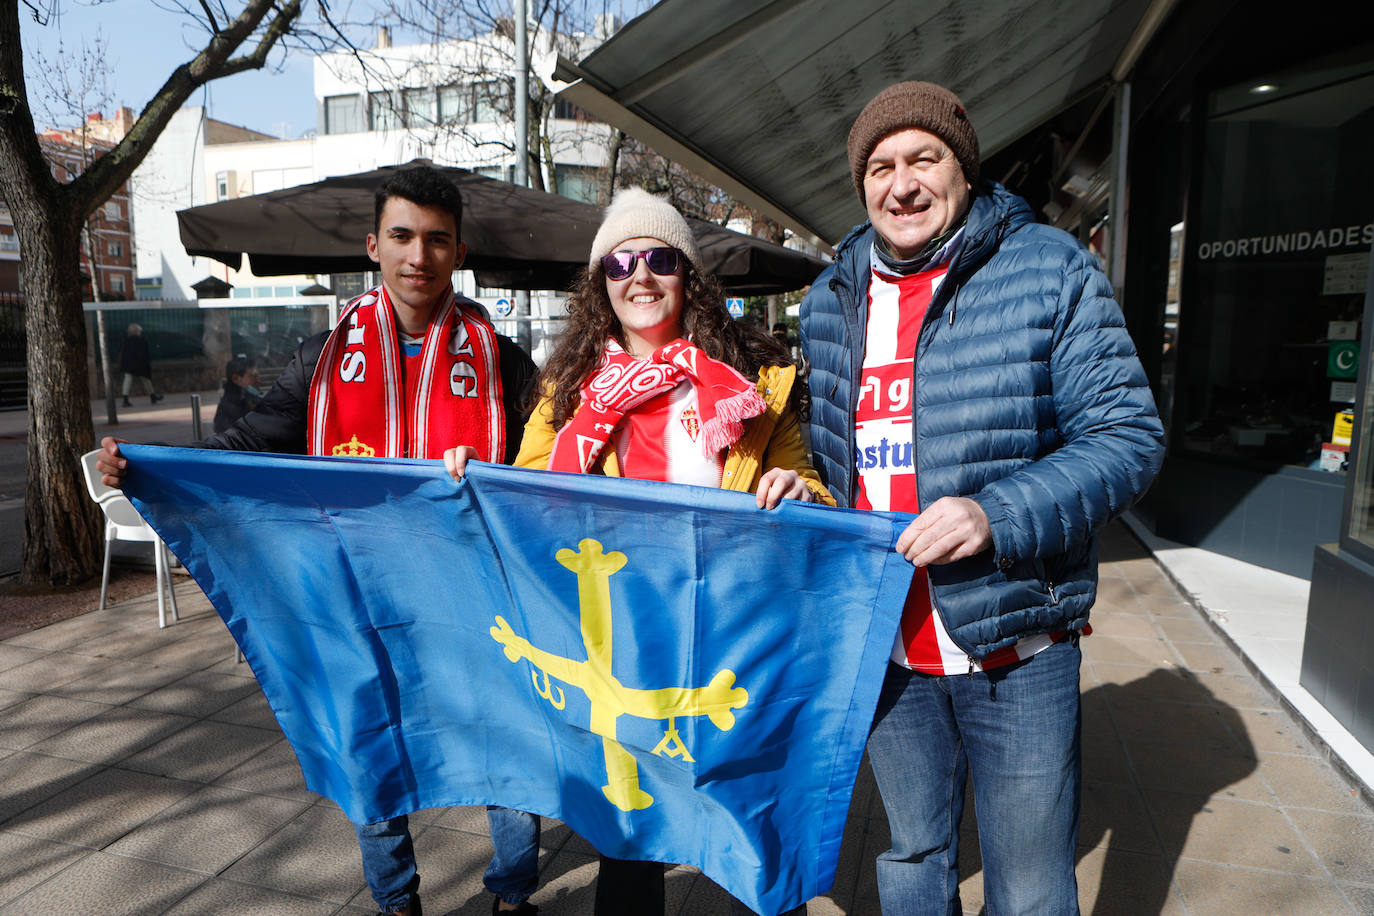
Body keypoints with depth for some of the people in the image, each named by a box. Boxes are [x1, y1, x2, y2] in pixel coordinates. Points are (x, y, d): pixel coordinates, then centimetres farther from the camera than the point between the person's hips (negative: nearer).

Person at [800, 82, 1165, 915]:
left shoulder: (1050, 269, -7)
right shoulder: (831, 302, 6)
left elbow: (1129, 437, -11)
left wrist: (999, 516, -25)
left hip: (1015, 649, -3)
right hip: (884, 648, 4)